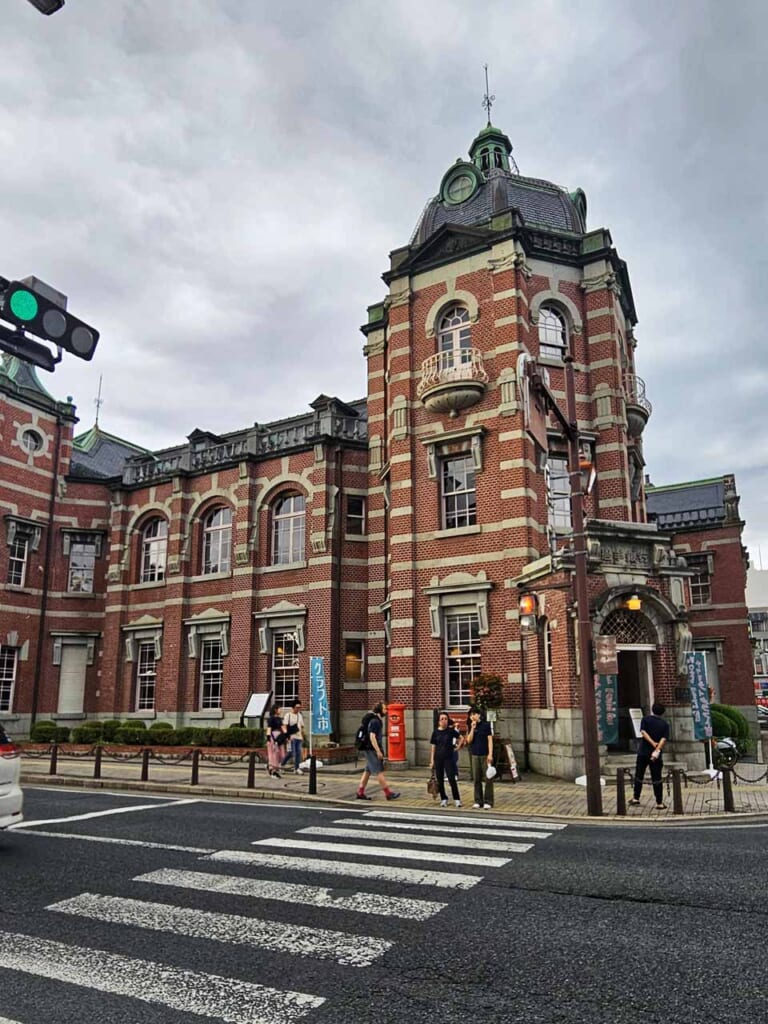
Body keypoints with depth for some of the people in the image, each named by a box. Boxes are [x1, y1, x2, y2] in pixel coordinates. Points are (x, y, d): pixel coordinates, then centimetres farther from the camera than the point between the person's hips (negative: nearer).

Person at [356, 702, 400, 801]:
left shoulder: (378, 721, 16)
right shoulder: (375, 721, -15)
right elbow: (372, 737, -22)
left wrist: (379, 750, 23)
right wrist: (378, 751, -23)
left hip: (371, 750, 10)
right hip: (372, 750, -10)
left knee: (368, 771, 10)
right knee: (379, 771, -6)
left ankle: (360, 792, 13)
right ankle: (388, 793, -4)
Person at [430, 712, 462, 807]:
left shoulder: (451, 730, -3)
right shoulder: (436, 732, 1)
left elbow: (460, 737, 12)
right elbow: (433, 747, 5)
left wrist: (458, 747, 2)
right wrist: (432, 760, 3)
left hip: (449, 758, -2)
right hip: (438, 758, 2)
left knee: (452, 779, -6)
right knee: (440, 780, 7)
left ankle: (457, 799, 3)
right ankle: (444, 799, 19)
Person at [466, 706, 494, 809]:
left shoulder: (486, 725, -3)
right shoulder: (470, 727, 8)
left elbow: (490, 740, -5)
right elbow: (469, 741, -1)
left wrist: (490, 754, -13)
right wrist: (472, 728, -10)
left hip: (485, 755, -4)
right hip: (475, 755, 4)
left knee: (487, 779, -2)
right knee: (476, 779, 7)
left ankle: (488, 802, 3)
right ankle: (478, 801, 15)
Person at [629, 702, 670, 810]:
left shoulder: (645, 719, 1)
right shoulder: (665, 724, 3)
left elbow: (643, 732, -12)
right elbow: (664, 739, -11)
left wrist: (653, 743, -14)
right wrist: (657, 749, -20)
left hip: (643, 752, 0)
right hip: (656, 755, 0)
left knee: (639, 776, 11)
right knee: (656, 779, 4)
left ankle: (636, 799, 16)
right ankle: (659, 803, 5)